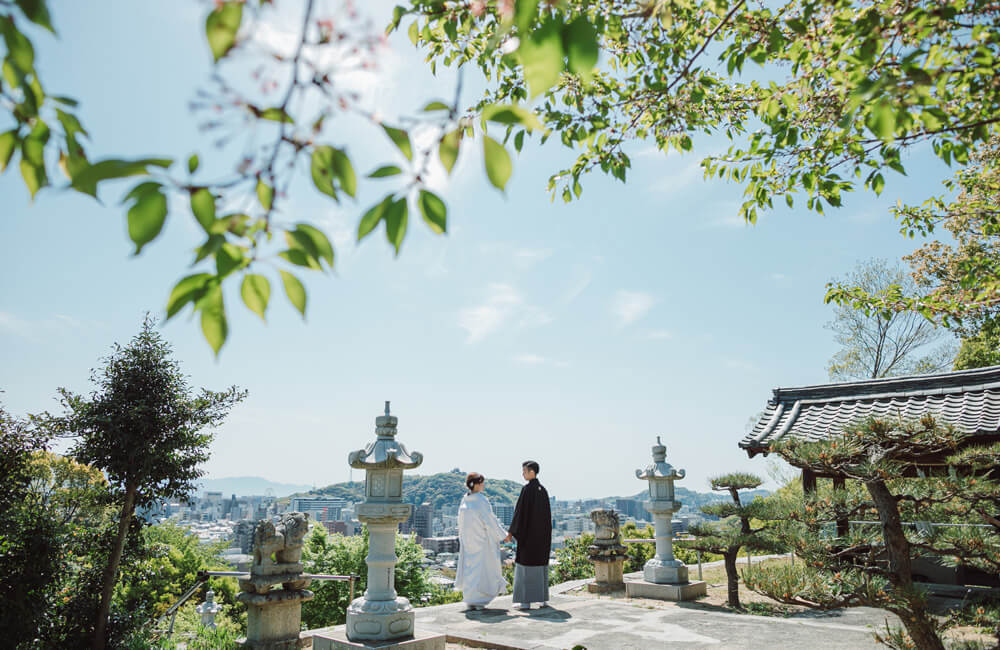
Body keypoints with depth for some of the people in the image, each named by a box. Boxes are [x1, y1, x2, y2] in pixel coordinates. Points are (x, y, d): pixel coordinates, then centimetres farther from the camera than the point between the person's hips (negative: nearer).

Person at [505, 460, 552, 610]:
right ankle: (543, 598, 15)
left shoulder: (527, 489, -15)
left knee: (526, 566, -1)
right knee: (541, 564, 12)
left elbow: (519, 512, -16)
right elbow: (547, 514, 14)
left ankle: (525, 601, 0)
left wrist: (511, 532, -10)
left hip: (528, 533, -7)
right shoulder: (543, 490, 9)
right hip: (543, 533, 7)